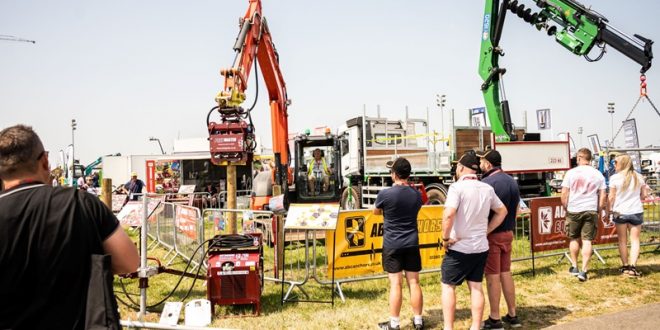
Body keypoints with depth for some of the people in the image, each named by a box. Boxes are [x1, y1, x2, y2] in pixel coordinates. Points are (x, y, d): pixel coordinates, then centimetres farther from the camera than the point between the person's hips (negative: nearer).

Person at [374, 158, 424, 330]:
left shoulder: (384, 194, -14)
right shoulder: (417, 194, -1)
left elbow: (376, 212, 5)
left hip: (392, 244, -3)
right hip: (412, 243, 4)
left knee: (395, 284, 1)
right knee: (414, 282, 9)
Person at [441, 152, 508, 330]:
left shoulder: (457, 187, -16)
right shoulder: (487, 188, 5)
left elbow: (449, 215, -29)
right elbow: (502, 211, 16)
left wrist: (445, 238, -16)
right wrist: (486, 231, 13)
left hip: (459, 248, -6)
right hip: (481, 247, 6)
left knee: (448, 286, 6)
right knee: (476, 287, 12)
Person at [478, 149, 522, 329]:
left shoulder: (486, 183, -18)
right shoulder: (512, 181, 8)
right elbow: (515, 208, 14)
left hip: (491, 235, -8)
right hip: (508, 233, 8)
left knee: (492, 276, 0)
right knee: (506, 273, 15)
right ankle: (512, 315, 22)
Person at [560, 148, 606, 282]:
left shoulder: (571, 173, -4)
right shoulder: (598, 174, 3)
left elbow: (564, 194, -4)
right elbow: (602, 196, 2)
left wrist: (566, 208, 9)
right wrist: (598, 210, 13)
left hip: (574, 210, -1)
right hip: (591, 210, 1)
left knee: (574, 238, 15)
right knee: (587, 241, 2)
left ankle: (574, 267, 25)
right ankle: (583, 271, -3)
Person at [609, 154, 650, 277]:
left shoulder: (615, 178, -9)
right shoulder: (639, 177, 1)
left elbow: (611, 197, -7)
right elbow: (643, 195, 5)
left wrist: (610, 209, 5)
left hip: (620, 212, -2)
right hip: (636, 212, 2)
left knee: (622, 240, 11)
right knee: (635, 240, 6)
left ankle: (625, 266, 15)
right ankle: (633, 267, -4)